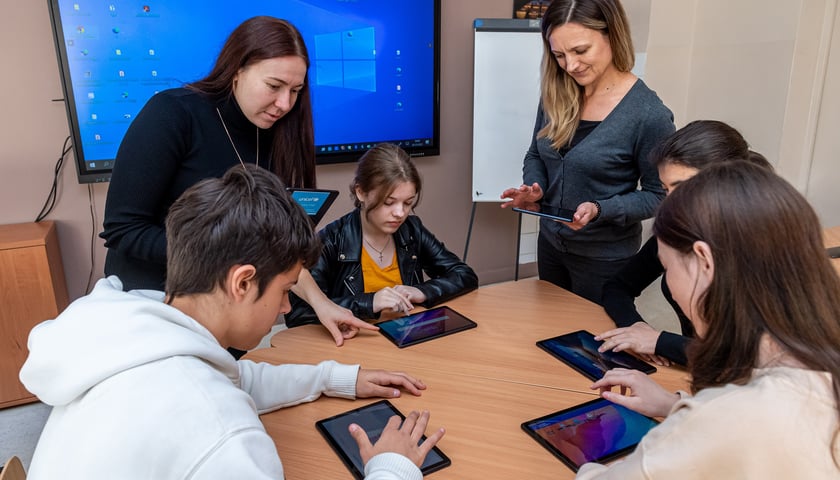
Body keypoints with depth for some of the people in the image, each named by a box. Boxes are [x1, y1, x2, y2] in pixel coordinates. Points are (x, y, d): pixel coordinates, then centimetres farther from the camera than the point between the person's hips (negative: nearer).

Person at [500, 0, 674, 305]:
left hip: (605, 256, -5)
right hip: (550, 244, 6)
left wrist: (600, 210, -28)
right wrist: (534, 190, -13)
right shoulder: (556, 94, -6)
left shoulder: (648, 113, -21)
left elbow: (658, 195, -13)